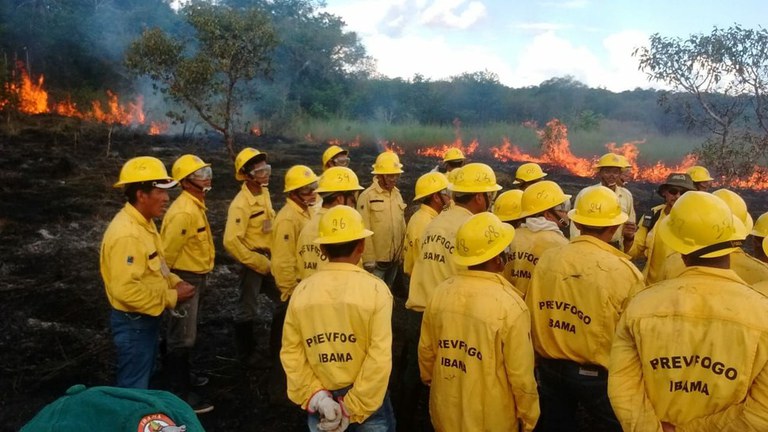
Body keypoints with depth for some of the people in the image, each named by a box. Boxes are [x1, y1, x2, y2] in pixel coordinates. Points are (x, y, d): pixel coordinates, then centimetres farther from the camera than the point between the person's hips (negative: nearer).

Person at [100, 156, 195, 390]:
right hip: (133, 323, -10)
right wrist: (171, 298, -23)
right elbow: (125, 289, -33)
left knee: (143, 380, 26)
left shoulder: (144, 223, 4)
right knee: (133, 387, 7)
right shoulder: (127, 234, -28)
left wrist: (174, 282, 0)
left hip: (147, 318, 10)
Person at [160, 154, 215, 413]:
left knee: (185, 331, 23)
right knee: (182, 336, 0)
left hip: (196, 277, 10)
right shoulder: (184, 211, -26)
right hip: (184, 280, -10)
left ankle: (182, 374, 40)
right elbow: (167, 251, -24)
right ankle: (180, 392, 11)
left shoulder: (196, 205, 7)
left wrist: (201, 278, 19)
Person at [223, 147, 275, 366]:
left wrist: (272, 257, 1)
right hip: (253, 260, -8)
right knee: (247, 308, 8)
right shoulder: (240, 204, -22)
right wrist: (260, 263, -19)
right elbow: (231, 242, -25)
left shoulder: (264, 192, 1)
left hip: (269, 257, 8)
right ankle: (245, 352, 27)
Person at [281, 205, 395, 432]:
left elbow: (291, 352, -9)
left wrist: (314, 395, -9)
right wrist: (354, 407, -16)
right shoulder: (375, 289, -16)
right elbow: (380, 358, -21)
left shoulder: (302, 291, -8)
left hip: (320, 399, 2)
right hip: (368, 398, -2)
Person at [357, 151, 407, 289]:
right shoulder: (367, 196, -12)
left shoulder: (397, 194, 8)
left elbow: (402, 226, 11)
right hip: (376, 260, -6)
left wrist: (402, 254, 9)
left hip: (395, 259, 6)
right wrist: (368, 259, -14)